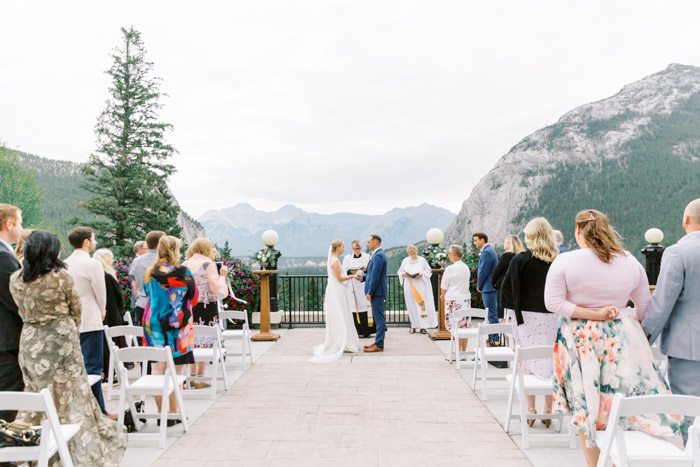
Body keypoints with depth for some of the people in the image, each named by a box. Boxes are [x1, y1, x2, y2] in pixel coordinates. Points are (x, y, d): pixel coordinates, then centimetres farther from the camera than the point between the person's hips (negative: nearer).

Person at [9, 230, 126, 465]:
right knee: (70, 394, 6)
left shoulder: (15, 280, -1)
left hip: (30, 341, 4)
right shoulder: (61, 276, -14)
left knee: (37, 394, 13)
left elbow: (22, 312, 9)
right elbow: (76, 309, -3)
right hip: (61, 340, -4)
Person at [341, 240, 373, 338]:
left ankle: (366, 331, -1)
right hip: (352, 286, 0)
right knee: (353, 307, -5)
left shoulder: (366, 257, 8)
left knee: (363, 306, -6)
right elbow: (343, 272, 7)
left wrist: (366, 270, -15)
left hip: (363, 285, 0)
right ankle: (355, 331, -1)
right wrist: (350, 272, -14)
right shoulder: (347, 258, 9)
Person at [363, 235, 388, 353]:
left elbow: (376, 276, -21)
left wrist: (369, 292, -19)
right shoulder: (377, 254, 16)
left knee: (379, 317, -5)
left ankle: (379, 345, 0)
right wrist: (363, 278, 10)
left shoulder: (378, 255, -17)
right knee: (378, 317, 15)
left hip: (377, 291, -10)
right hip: (377, 291, 10)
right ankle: (378, 342, 24)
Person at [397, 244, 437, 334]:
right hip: (410, 287, 2)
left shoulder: (422, 260, 1)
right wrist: (403, 274, -8)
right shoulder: (405, 261, 7)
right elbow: (399, 272, 14)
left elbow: (429, 271, 4)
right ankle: (413, 326, 9)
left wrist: (421, 274, -14)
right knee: (411, 306, 1)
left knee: (422, 305, -7)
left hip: (421, 286, -2)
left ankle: (422, 326, -2)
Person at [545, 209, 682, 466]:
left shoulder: (564, 262, -9)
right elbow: (644, 307, 9)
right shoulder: (630, 261, 1)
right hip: (623, 339, 2)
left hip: (580, 339, -2)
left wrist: (592, 315, -11)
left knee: (586, 408, 8)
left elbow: (553, 303, -14)